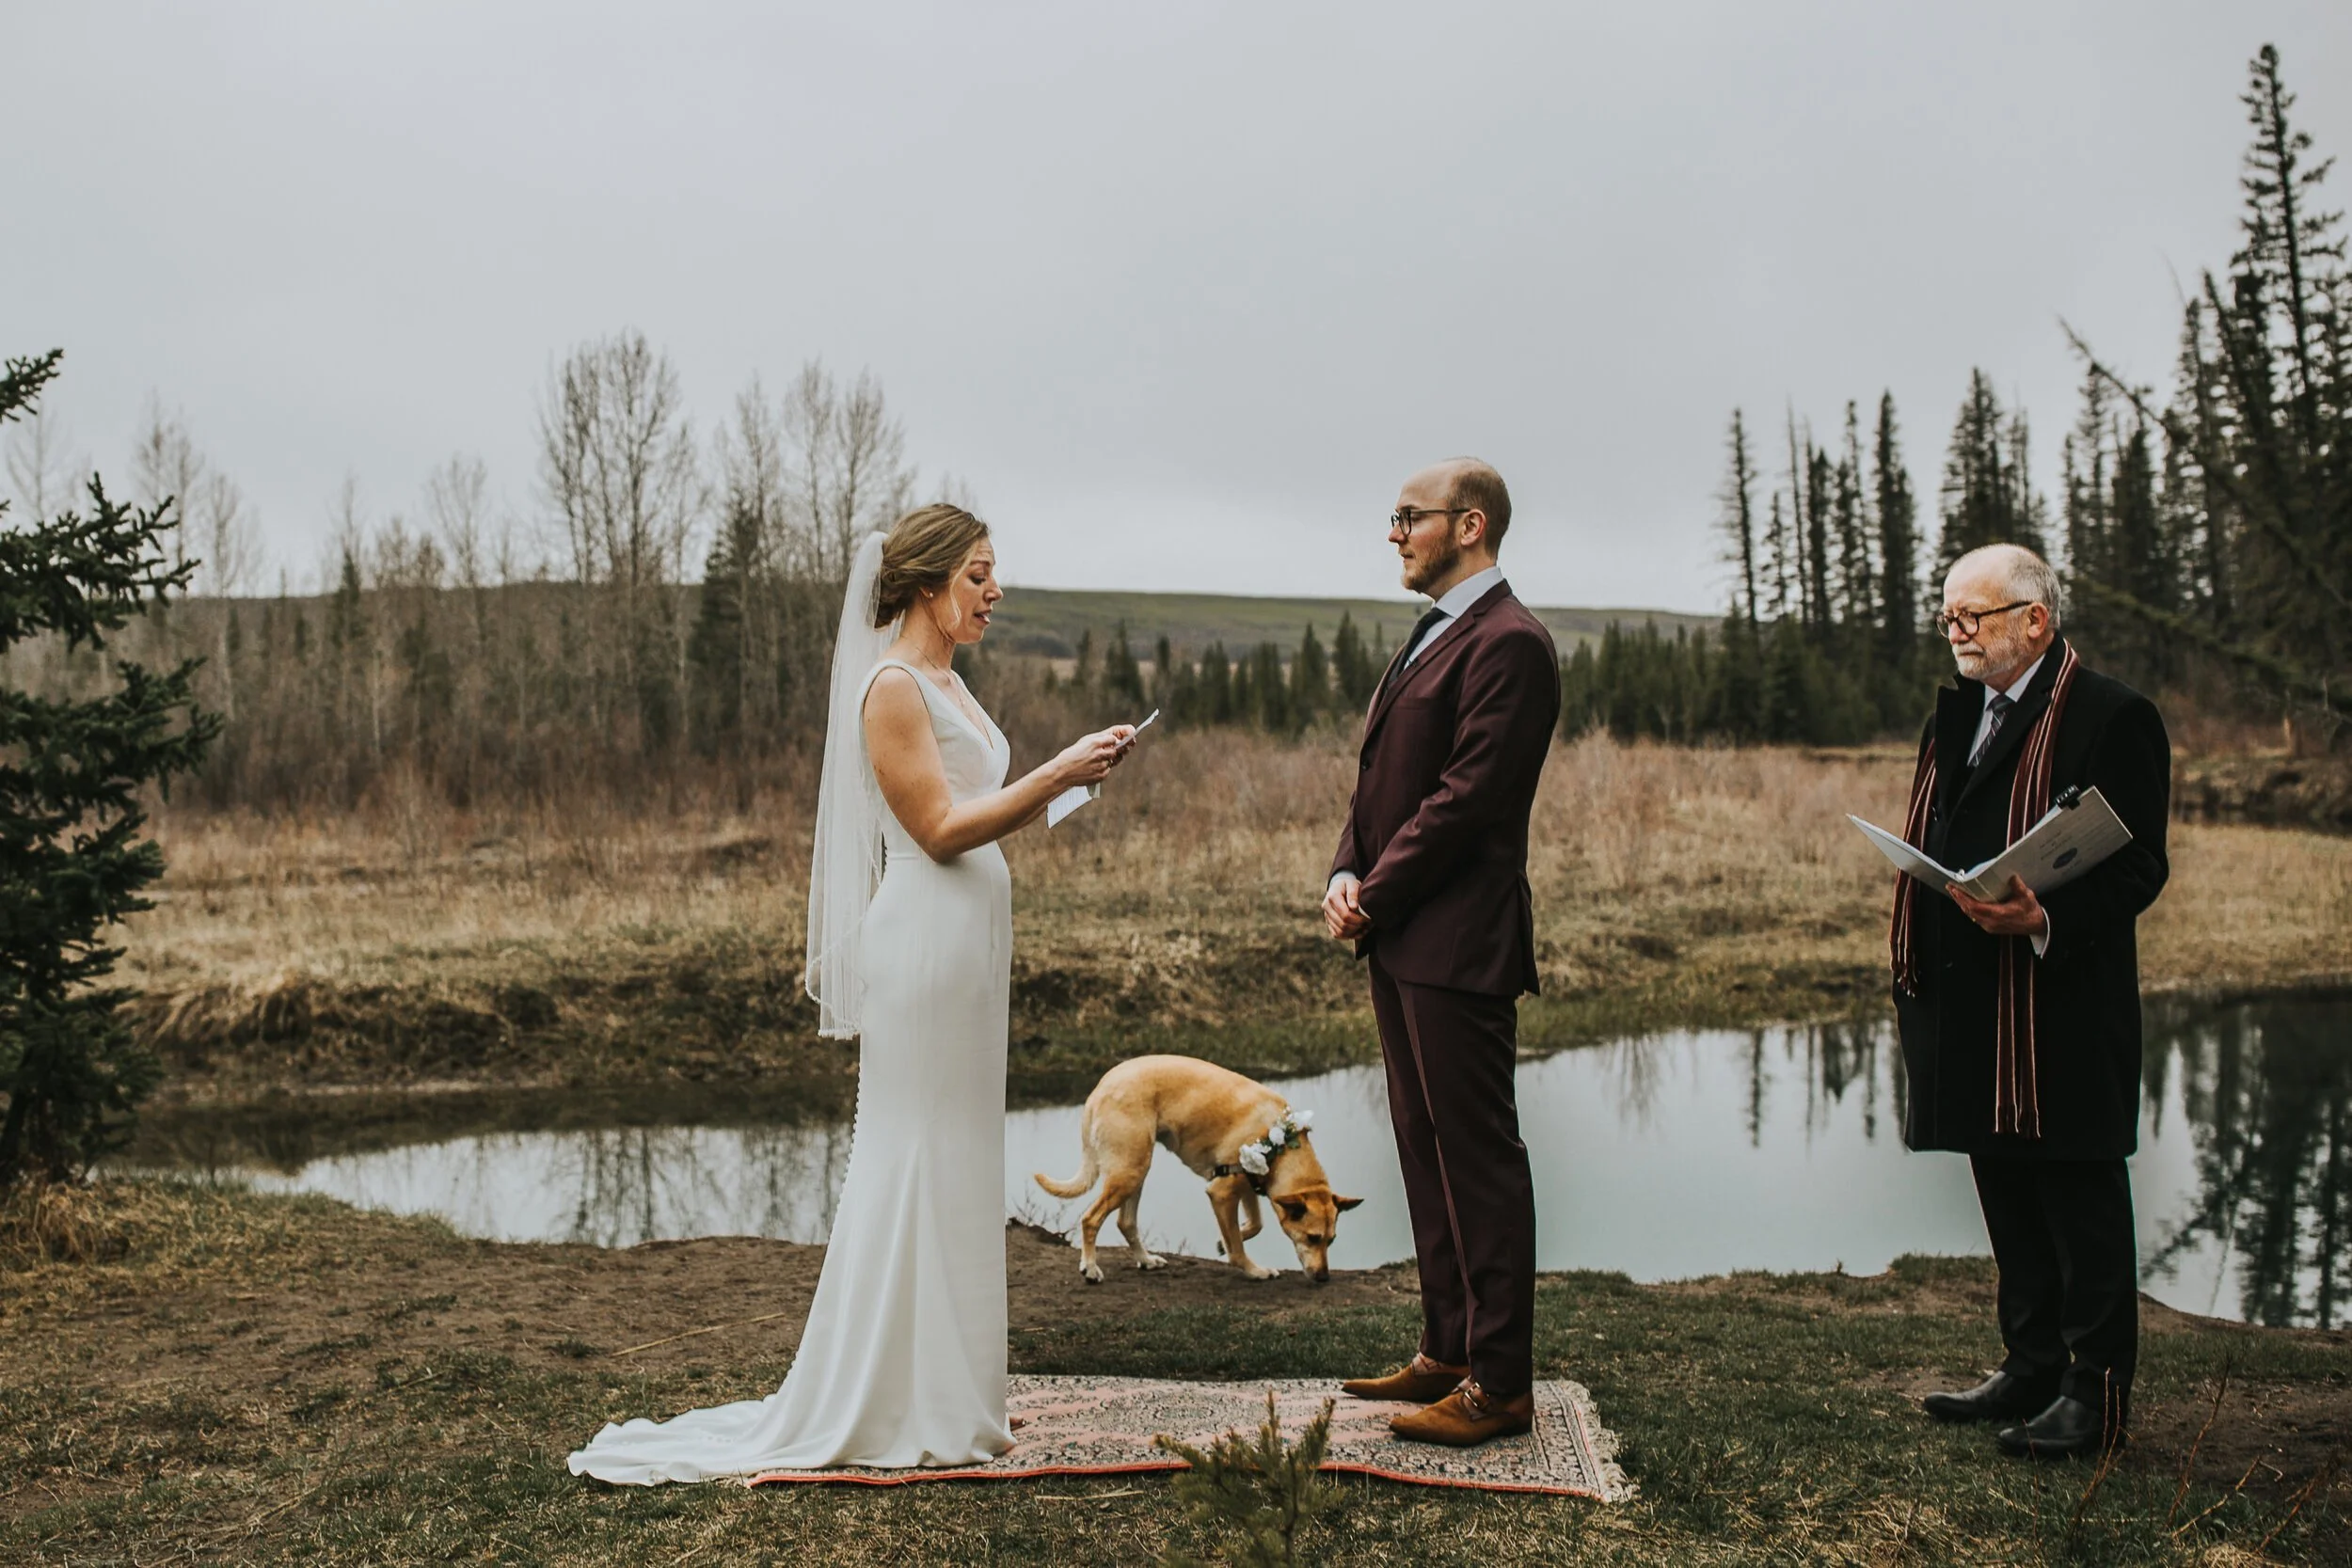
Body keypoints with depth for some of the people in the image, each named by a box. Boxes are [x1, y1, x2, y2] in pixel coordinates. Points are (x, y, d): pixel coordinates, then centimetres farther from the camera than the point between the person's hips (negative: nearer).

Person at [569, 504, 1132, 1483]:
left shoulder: (947, 685, 17)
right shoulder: (891, 686, -12)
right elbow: (940, 829, -16)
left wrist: (1066, 779, 7)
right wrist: (1057, 776, -18)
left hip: (968, 939, 10)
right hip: (924, 937, -10)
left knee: (957, 1162, 13)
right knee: (918, 1163, -3)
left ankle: (948, 1390, 22)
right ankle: (902, 1408, 7)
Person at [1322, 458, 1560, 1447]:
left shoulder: (1508, 643, -13)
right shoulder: (1433, 637, 19)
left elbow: (1465, 798, -20)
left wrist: (1372, 896, -14)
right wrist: (1346, 875, 1)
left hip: (1457, 946, -10)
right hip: (1402, 942, 10)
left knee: (1479, 1158, -2)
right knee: (1425, 1149, 15)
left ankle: (1500, 1383, 7)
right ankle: (1449, 1350, 27)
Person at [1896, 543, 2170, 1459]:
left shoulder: (2110, 717, -9)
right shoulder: (1955, 716, 16)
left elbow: (2135, 869, -13)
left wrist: (2045, 920, -29)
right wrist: (1915, 974, 12)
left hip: (2064, 1008, -8)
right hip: (1972, 1007, 8)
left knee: (2080, 1202, 1)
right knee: (2007, 1198, 15)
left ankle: (2097, 1390, 11)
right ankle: (2032, 1368, 27)